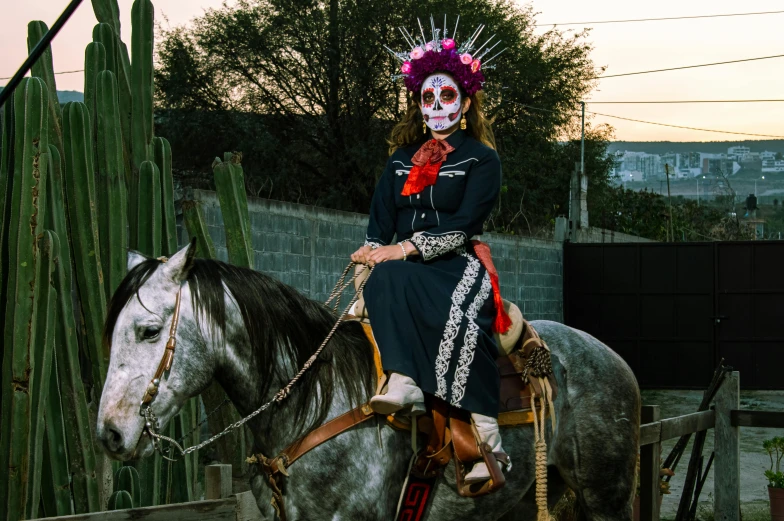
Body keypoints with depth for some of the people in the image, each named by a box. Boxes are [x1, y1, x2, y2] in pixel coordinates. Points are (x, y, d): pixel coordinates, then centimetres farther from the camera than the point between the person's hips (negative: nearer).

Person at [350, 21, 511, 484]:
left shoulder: (481, 159, 6)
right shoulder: (402, 160, 23)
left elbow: (464, 224, -7)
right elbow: (382, 217, 17)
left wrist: (406, 248, -17)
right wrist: (373, 249, -6)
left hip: (457, 263, -4)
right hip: (404, 266, 4)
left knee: (463, 319, -35)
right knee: (385, 282, -33)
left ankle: (487, 443, -34)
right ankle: (405, 384, -45)